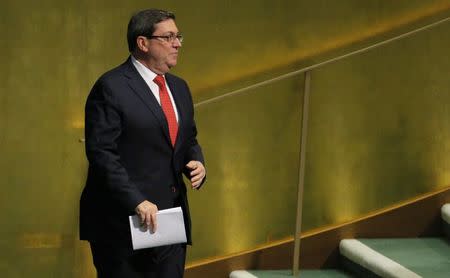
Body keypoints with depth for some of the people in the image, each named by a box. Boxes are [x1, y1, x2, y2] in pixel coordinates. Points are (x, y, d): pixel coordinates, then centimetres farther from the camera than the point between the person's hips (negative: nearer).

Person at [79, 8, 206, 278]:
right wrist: (137, 201, -23)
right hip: (124, 222, -7)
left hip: (172, 219, 7)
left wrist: (197, 163, 1)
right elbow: (101, 152, -16)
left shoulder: (179, 87, 15)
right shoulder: (111, 88, -10)